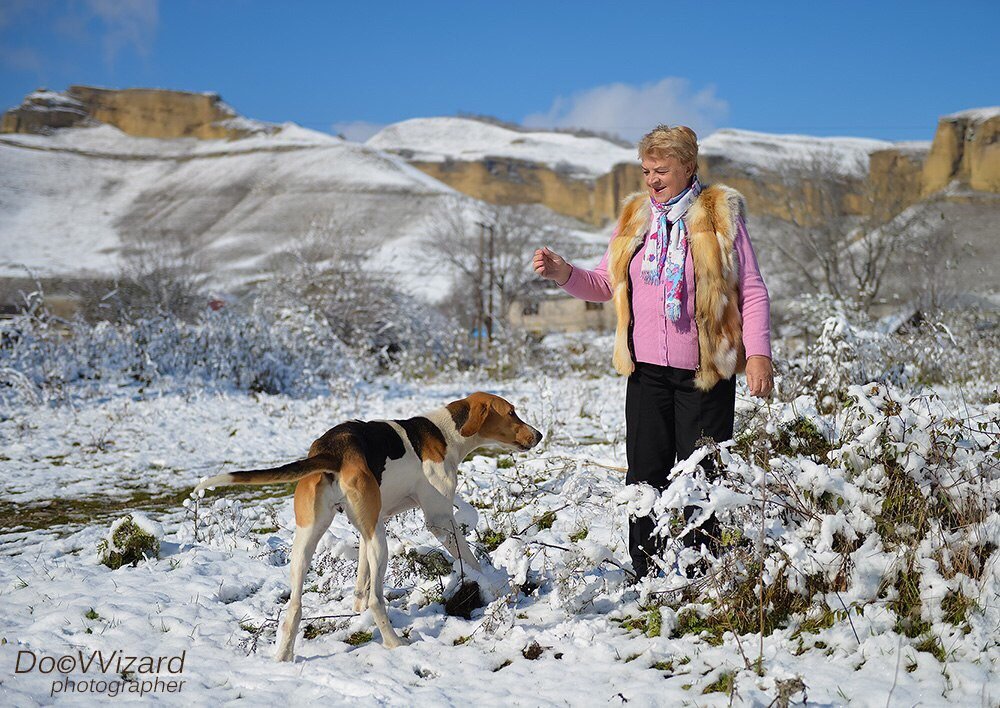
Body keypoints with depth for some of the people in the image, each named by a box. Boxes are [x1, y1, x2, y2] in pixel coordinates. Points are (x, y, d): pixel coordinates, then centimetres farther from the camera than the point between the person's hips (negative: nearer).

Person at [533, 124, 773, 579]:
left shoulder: (720, 216, -1)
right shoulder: (634, 218, 11)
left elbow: (752, 290, -2)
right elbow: (606, 284, 15)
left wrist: (758, 353, -12)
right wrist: (564, 274, -4)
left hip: (705, 371, -4)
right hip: (647, 370, 4)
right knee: (645, 474, 6)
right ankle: (646, 574, 16)